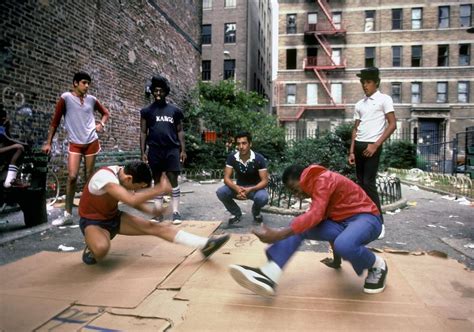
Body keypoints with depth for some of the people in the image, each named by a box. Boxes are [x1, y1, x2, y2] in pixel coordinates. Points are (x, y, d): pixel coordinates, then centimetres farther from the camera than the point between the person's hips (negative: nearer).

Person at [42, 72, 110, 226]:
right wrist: (48, 142, -2)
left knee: (89, 177, 8)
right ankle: (68, 214, -1)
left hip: (91, 142, 3)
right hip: (75, 144, -3)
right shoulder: (66, 97, -4)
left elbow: (105, 113, 21)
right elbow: (55, 121, -1)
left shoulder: (92, 99, 5)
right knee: (72, 176, -13)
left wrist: (101, 123, 1)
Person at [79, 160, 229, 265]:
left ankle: (205, 245, -17)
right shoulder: (105, 176, -32)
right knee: (102, 248, -41)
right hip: (93, 222, -6)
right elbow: (131, 200, -43)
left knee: (154, 227, -12)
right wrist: (161, 188, -35)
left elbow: (135, 201, 5)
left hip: (114, 217, 6)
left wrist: (153, 210, -13)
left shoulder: (122, 174, -8)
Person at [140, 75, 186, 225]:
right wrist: (143, 152, 0)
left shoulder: (175, 110, 8)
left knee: (173, 180, -4)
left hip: (172, 150, -1)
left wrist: (183, 149, 1)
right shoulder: (147, 111, 8)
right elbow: (143, 132, 7)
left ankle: (176, 212, 1)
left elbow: (180, 131, 9)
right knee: (157, 181, 7)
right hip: (154, 150, 1)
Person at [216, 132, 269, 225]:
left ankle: (256, 212, 3)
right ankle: (236, 213, 3)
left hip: (255, 187, -2)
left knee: (262, 197, -36)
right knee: (220, 192, -25)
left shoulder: (259, 158, -21)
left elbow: (265, 181, -21)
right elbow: (227, 178, -14)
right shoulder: (232, 157, -14)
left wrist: (250, 189, -38)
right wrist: (237, 188, -35)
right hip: (239, 187, 2)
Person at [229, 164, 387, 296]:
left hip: (365, 218, -9)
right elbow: (324, 217, 19)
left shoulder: (323, 179, -17)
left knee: (344, 246, -41)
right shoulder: (317, 186, 13)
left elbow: (315, 215, -31)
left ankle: (377, 265, -6)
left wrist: (279, 234, -36)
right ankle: (268, 276, -26)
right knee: (298, 227, -10)